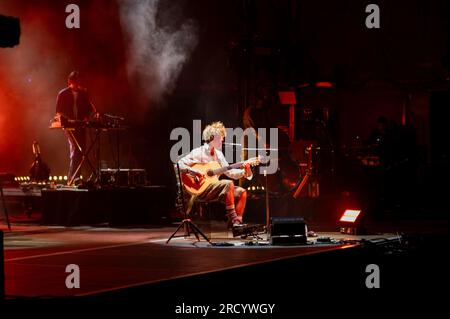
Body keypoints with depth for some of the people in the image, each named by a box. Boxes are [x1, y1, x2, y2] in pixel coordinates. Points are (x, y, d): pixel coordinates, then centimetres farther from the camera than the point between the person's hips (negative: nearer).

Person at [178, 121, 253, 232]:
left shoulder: (218, 154, 15)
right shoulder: (198, 152, -8)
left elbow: (229, 172, 15)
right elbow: (179, 164, -15)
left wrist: (244, 172, -1)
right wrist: (193, 171, -29)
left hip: (214, 187, 8)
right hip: (200, 190, -8)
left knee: (241, 192, -6)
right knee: (228, 184, -28)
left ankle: (237, 221, -9)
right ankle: (232, 219, -27)